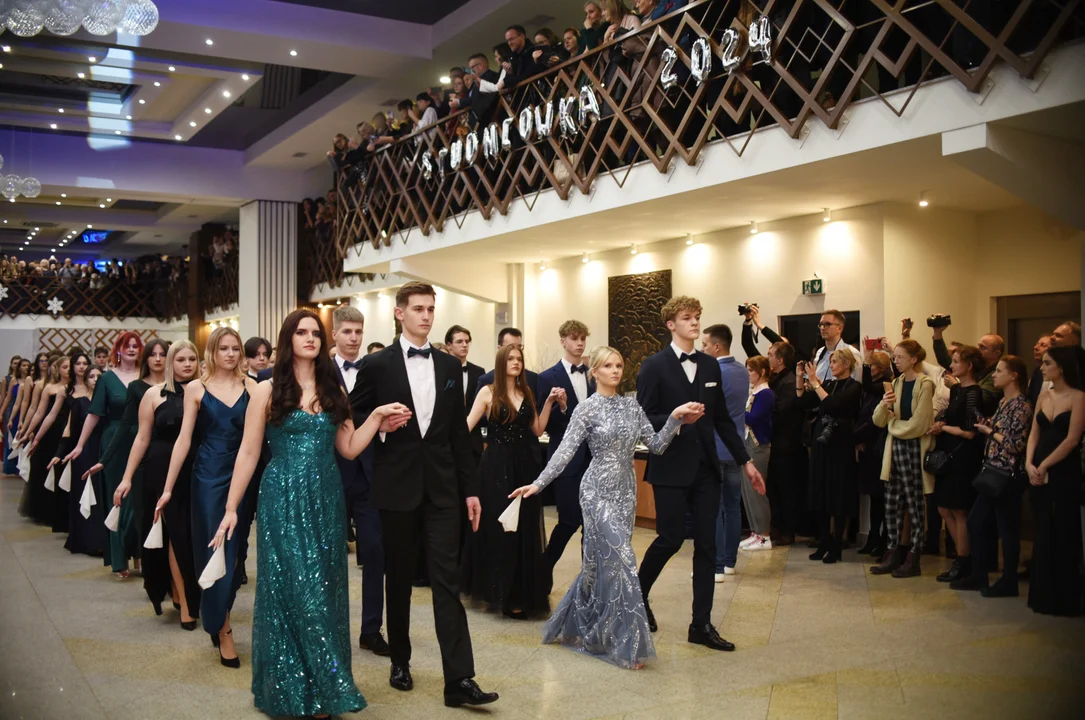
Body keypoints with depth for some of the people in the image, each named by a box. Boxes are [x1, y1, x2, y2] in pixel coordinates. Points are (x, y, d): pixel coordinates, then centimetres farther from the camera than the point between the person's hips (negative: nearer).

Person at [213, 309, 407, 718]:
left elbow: (348, 449, 7)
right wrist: (231, 508, -3)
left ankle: (321, 685, 19)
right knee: (294, 590, -3)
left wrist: (377, 416, -5)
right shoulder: (268, 391, -1)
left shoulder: (332, 390, 9)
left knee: (324, 591, 7)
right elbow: (248, 453, -1)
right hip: (284, 501, -4)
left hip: (326, 501, 4)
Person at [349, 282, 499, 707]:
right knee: (399, 579, 11)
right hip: (398, 488, -1)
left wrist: (470, 489, 6)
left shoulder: (449, 366, 8)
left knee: (447, 581, -3)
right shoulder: (377, 365, -2)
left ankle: (459, 679, -4)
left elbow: (459, 432, 9)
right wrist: (379, 424, -16)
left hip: (442, 488, 2)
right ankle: (400, 661, 29)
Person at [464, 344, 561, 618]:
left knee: (524, 528, 8)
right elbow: (466, 426, -8)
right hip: (496, 466, -4)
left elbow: (537, 430, 9)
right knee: (499, 528, 1)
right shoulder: (488, 392, -3)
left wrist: (549, 402, 1)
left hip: (524, 465, 4)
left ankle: (521, 592, 21)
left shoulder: (527, 393, 9)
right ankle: (504, 595, 11)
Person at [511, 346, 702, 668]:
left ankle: (573, 625, 31)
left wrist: (675, 417, -8)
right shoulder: (587, 408, -6)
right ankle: (627, 644, -4)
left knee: (602, 562, 12)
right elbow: (565, 451, -12)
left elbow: (656, 445, 5)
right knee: (619, 560, -12)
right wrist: (538, 483, -23)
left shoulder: (632, 406, 9)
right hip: (598, 492, -6)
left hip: (626, 491, 6)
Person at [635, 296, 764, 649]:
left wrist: (745, 461, 11)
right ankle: (638, 595, 27)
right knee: (671, 538, -1)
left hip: (705, 467, 5)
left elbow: (722, 419, 14)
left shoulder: (710, 366, 10)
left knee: (706, 544, 4)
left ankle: (701, 625, 13)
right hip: (671, 469, -5)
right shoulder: (654, 366, -5)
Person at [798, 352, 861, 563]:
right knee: (821, 495, 8)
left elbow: (833, 405, -20)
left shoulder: (854, 387, -6)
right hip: (821, 443, 6)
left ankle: (836, 547, 7)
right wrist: (800, 380, -5)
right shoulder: (828, 385, 13)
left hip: (840, 446, -6)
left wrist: (815, 383, -20)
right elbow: (805, 402, 5)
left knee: (838, 497, 0)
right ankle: (824, 543, 17)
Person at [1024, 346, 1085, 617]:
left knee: (1063, 536, 1)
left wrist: (1044, 465, -14)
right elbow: (1034, 434, 8)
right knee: (1042, 534, 10)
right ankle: (1043, 596, 19)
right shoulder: (1044, 396, 10)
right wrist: (1029, 464, -6)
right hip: (1038, 473, 6)